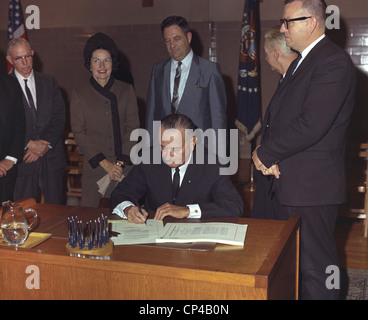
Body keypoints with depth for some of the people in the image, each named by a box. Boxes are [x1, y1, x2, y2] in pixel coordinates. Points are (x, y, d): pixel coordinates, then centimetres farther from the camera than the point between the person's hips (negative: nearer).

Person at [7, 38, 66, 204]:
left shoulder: (49, 83, 10)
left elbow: (59, 117, 4)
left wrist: (45, 144, -8)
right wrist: (29, 144, -13)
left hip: (51, 158, 2)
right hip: (22, 159, -2)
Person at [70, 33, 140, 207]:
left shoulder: (126, 91, 7)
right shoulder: (79, 94, 6)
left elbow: (132, 128, 4)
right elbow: (79, 133, 1)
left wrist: (120, 162, -8)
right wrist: (105, 163, -9)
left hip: (124, 166, 0)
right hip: (93, 168, 0)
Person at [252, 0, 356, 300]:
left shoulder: (334, 62, -15)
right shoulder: (301, 61, 17)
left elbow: (311, 126, -25)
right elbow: (278, 114, 17)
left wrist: (265, 154, -13)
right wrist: (270, 156, -1)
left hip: (312, 186, -9)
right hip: (290, 184, 9)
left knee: (315, 266, 0)